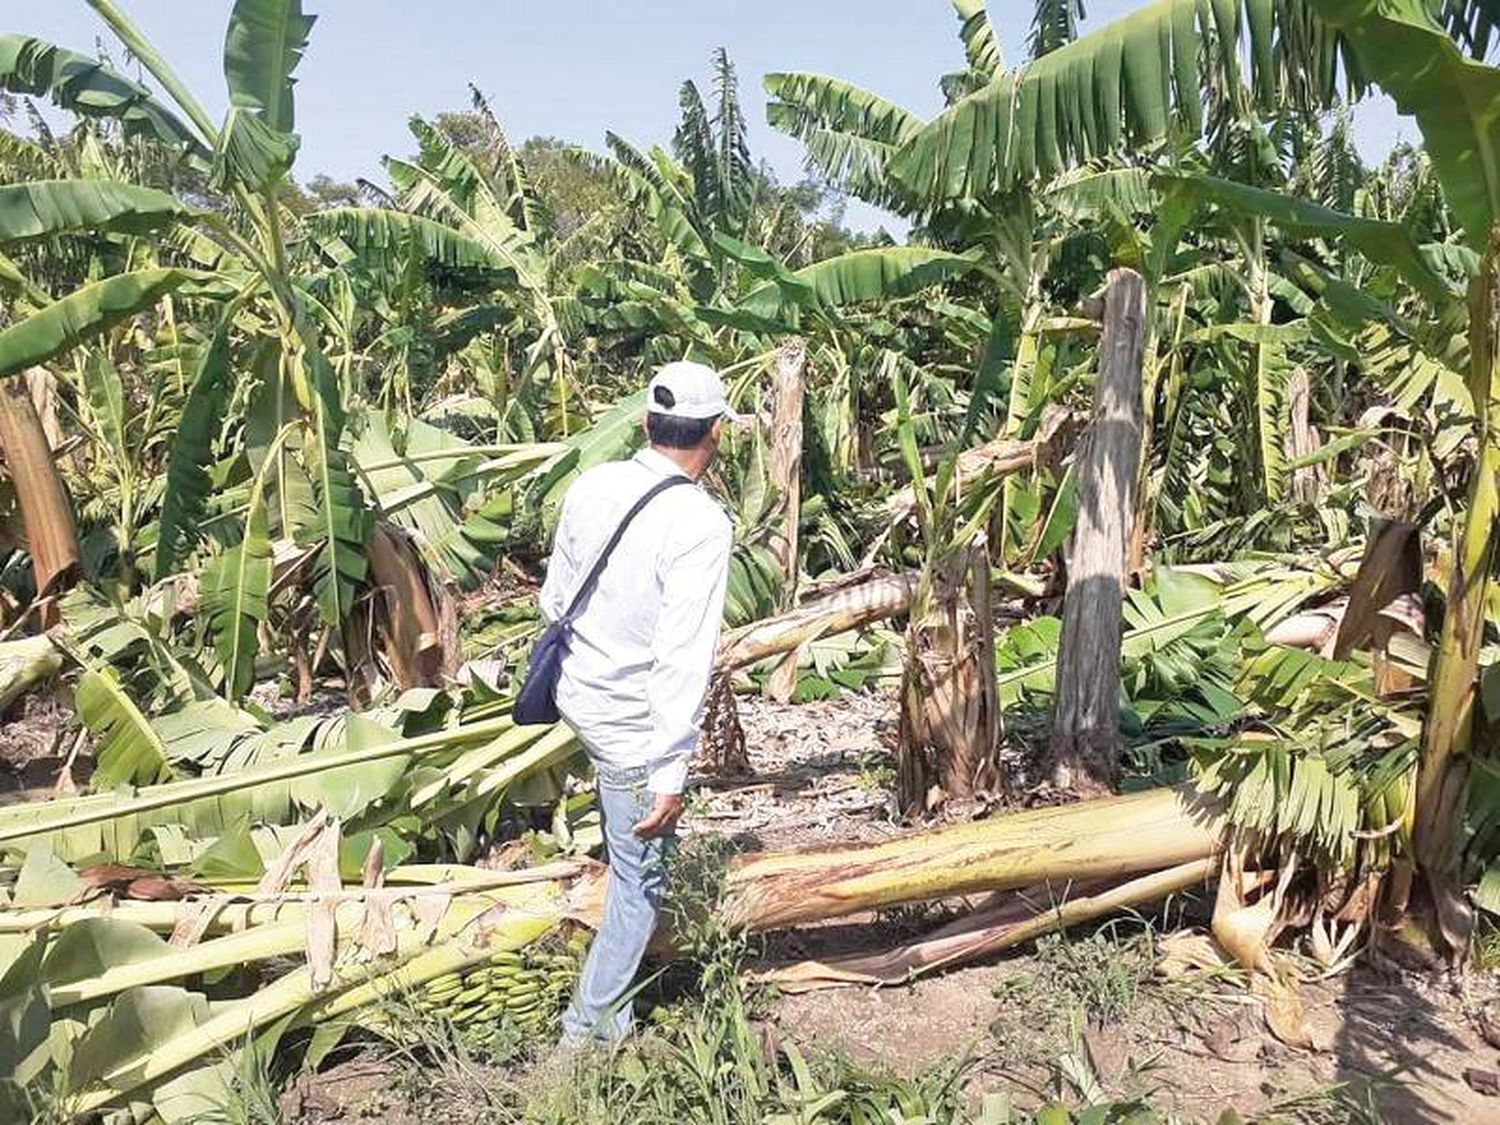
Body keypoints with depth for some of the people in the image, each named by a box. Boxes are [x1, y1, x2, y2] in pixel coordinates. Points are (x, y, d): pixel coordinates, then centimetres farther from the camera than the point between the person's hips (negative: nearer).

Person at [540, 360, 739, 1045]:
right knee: (641, 882, 11)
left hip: (577, 692, 7)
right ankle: (593, 1026, 26)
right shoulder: (701, 525, -25)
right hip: (634, 726, -7)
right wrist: (671, 775, -22)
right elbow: (682, 660, -27)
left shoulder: (593, 484, -6)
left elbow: (555, 597, 7)